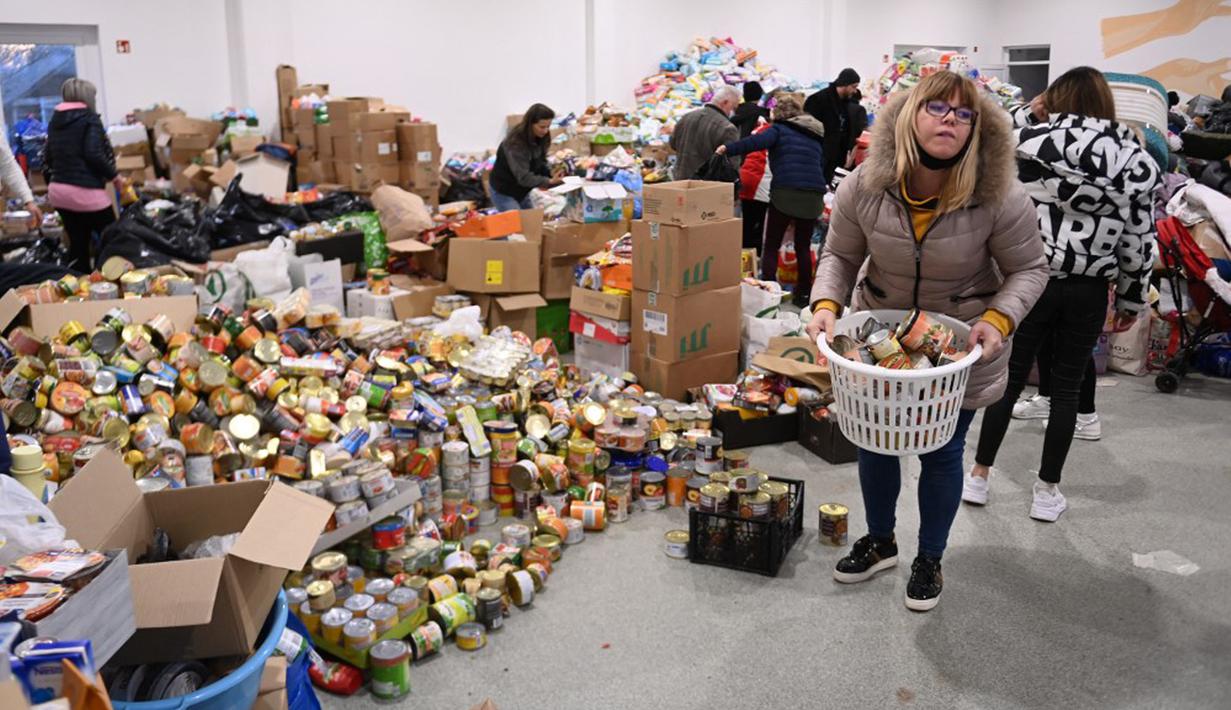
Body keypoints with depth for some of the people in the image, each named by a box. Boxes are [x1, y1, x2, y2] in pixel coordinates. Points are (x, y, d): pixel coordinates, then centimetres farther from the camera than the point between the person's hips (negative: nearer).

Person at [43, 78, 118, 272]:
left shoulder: (55, 120, 16)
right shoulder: (89, 118, -6)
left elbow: (47, 158, 18)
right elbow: (93, 154, -17)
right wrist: (114, 175, -6)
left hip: (58, 191, 7)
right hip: (85, 192, -7)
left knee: (78, 243, 11)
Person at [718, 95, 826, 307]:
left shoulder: (779, 129, 5)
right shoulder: (814, 135, 23)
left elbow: (758, 142, -14)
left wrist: (728, 149, -18)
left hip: (785, 193, -5)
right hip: (814, 195, 5)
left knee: (771, 245, 2)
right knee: (804, 246, 16)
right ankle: (804, 293, 18)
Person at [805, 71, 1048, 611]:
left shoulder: (1000, 199, -23)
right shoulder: (863, 187, -18)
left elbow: (1029, 269, -10)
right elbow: (840, 256, -5)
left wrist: (999, 319, -28)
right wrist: (826, 305, -23)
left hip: (962, 345, -2)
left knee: (942, 451, 10)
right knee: (874, 440, 15)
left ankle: (930, 559, 34)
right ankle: (879, 542, 40)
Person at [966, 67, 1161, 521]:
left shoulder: (1033, 140, -9)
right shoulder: (1136, 161, -2)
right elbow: (1139, 242, 0)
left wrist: (1027, 114, 13)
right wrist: (1132, 299, 10)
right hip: (1088, 291, 1)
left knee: (1009, 380, 11)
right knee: (1067, 389, 11)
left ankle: (978, 477, 21)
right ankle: (1047, 492, 20)